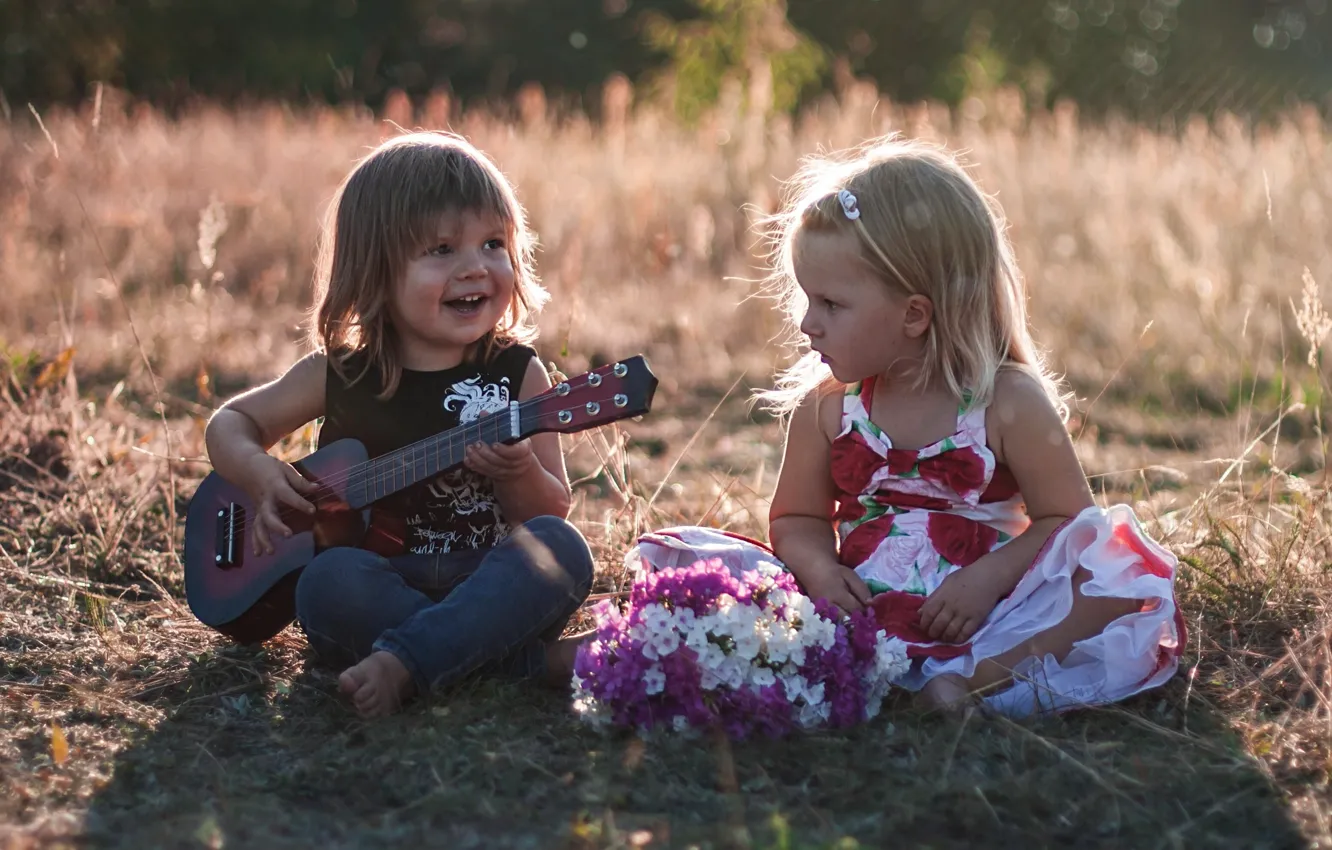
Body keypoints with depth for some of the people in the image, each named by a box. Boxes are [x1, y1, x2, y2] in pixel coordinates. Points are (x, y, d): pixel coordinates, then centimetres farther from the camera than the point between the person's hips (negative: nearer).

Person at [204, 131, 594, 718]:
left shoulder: (517, 373, 3)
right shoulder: (339, 374, 5)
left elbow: (554, 510, 3)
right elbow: (231, 422, 17)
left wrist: (520, 475, -20)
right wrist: (256, 470, -6)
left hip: (488, 589, 0)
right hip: (382, 585, 0)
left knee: (559, 546, -28)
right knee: (329, 580, -32)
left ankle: (403, 663, -37)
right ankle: (540, 662, -27)